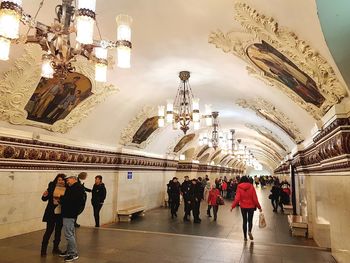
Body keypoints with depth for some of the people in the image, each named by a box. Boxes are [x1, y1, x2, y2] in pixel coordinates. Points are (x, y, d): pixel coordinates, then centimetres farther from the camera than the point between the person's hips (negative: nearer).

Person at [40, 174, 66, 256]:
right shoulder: (52, 187, -5)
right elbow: (45, 199, 1)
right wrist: (45, 195, -18)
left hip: (61, 213, 1)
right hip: (51, 213, -1)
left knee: (58, 231, 14)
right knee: (49, 230, 2)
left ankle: (55, 248, 30)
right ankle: (43, 248, 18)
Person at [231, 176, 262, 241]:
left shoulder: (239, 187, -7)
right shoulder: (251, 186, -7)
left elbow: (237, 198, -11)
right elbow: (255, 198, -6)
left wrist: (233, 206, -3)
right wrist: (259, 207, 2)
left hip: (243, 207, 1)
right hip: (251, 206, 0)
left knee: (244, 221, 13)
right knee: (250, 220, 14)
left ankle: (245, 237, 15)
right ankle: (249, 231, -12)